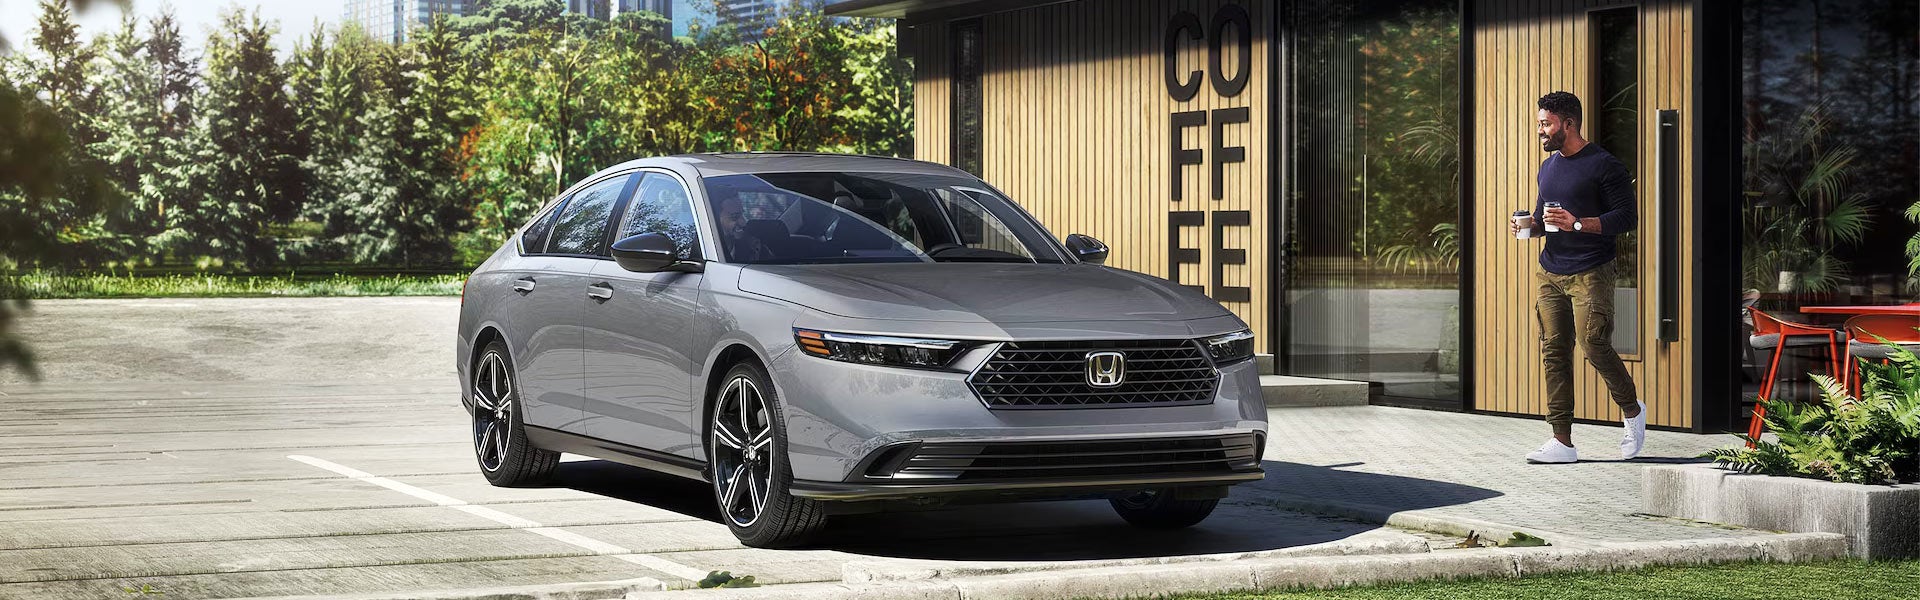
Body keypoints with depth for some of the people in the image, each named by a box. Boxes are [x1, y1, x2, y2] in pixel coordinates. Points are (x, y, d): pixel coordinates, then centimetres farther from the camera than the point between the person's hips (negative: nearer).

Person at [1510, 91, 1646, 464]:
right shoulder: (1548, 168, 18)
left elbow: (1627, 217, -9)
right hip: (1551, 272, 7)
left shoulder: (1604, 165, -6)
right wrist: (1530, 226, 5)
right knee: (1553, 351, 0)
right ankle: (1562, 441, 1)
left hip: (1590, 274, -7)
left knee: (1594, 346, -11)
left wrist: (1578, 224, -20)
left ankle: (1632, 410, 16)